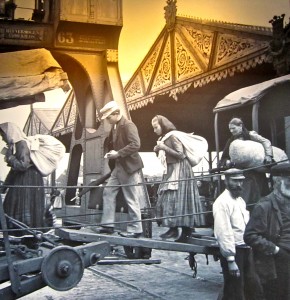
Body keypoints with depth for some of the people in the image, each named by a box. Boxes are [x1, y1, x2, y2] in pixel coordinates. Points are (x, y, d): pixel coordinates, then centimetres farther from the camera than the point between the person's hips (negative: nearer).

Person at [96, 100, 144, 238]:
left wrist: (118, 153, -24)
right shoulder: (115, 127, 12)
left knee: (131, 199, -3)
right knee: (108, 192, 8)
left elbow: (136, 144, -25)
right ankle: (108, 224, 13)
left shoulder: (128, 125, -15)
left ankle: (135, 229, 7)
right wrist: (112, 153, 7)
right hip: (119, 166, 10)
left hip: (129, 167, -10)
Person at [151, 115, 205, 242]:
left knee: (178, 199, -12)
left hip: (179, 171, -9)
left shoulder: (173, 136, -12)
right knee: (167, 199, 5)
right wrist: (158, 151, 3)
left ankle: (186, 230, -9)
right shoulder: (163, 138, 13)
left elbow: (181, 155, -17)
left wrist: (164, 147, -19)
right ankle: (173, 228, 6)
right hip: (170, 172, 9)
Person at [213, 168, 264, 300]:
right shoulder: (222, 202, -15)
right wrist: (231, 260, -23)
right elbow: (223, 233, -21)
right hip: (233, 251, -9)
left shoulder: (240, 200, 14)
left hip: (246, 250, 9)